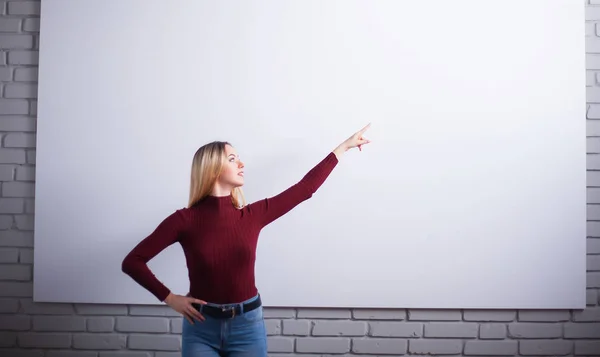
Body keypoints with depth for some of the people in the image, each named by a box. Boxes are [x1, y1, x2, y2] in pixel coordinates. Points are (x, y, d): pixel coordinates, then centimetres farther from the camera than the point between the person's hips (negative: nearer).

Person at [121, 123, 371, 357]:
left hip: (247, 327, 3)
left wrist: (344, 146, 7)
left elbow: (305, 188, 2)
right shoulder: (185, 220, -11)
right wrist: (169, 298, -11)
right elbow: (132, 262, -6)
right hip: (201, 328, -2)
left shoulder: (252, 215, -3)